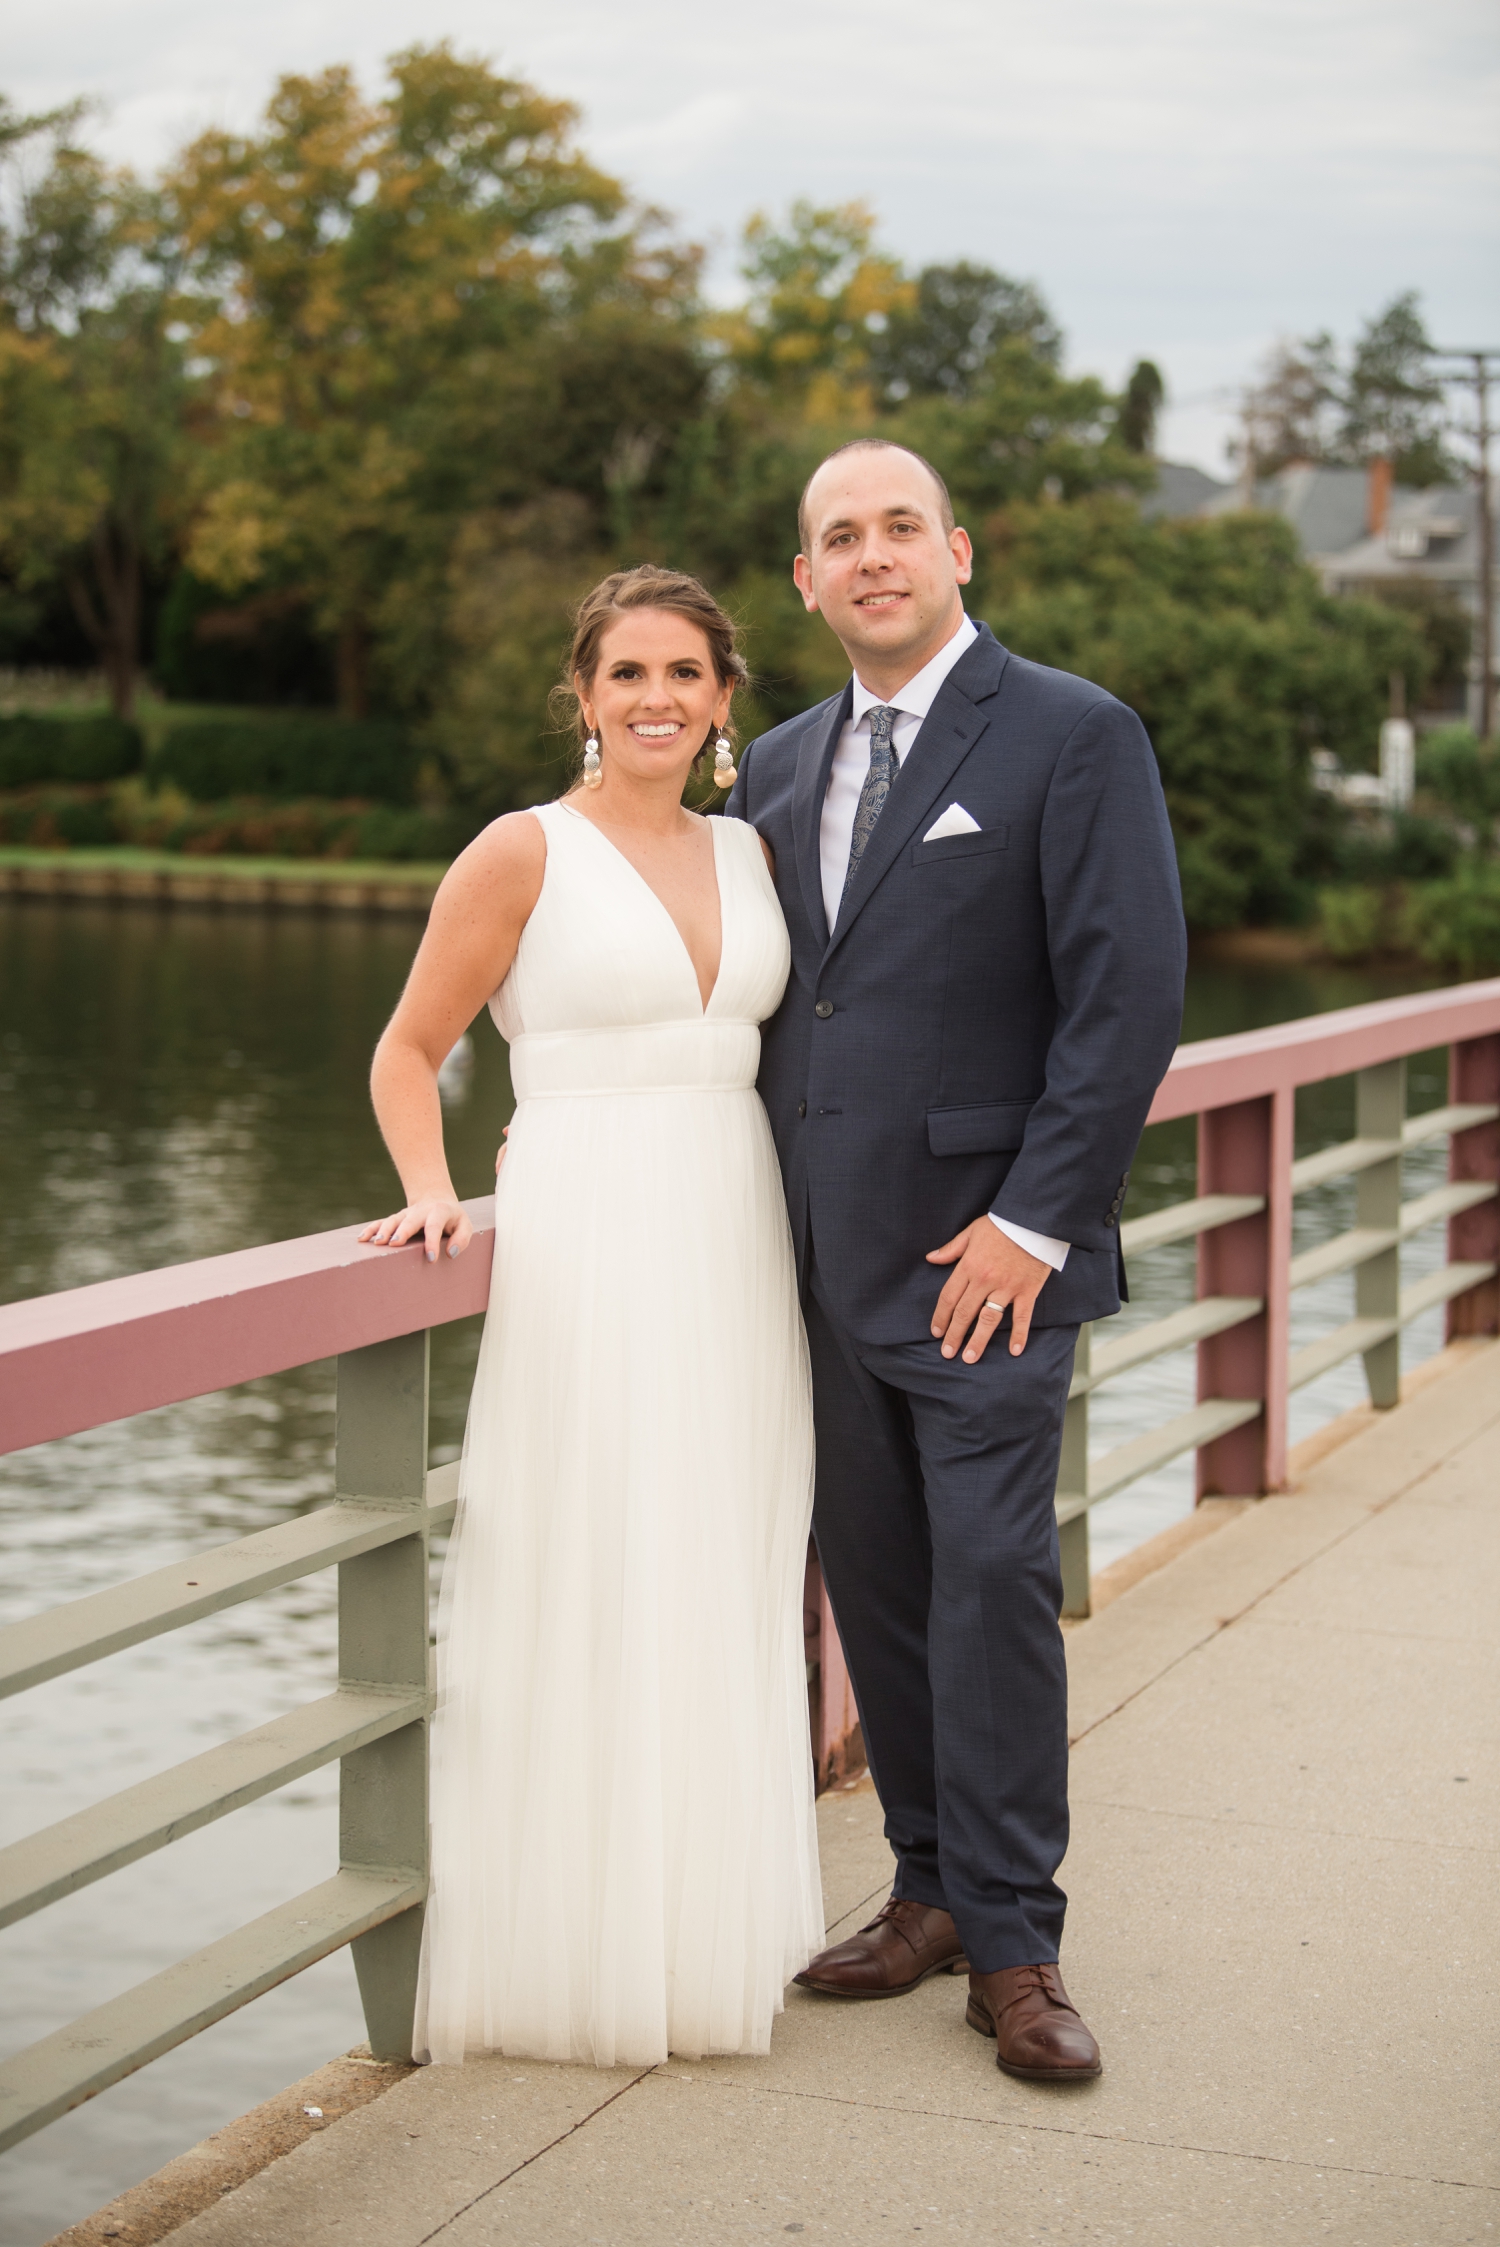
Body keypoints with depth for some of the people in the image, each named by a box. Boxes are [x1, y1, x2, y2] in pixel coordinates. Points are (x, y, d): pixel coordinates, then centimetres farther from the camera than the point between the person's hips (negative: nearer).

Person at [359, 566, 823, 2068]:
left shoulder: (750, 853, 12)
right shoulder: (524, 854, -2)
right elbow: (409, 1051, 1)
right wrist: (431, 1193, -15)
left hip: (737, 1246, 5)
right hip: (588, 1249, -5)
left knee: (723, 1598, 9)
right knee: (587, 1598, -3)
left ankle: (706, 1931, 22)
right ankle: (572, 1952, 9)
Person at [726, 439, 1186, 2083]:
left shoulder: (1073, 737, -5)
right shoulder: (779, 765, 14)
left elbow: (1130, 994, -11)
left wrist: (1031, 1221, -14)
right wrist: (760, 1207, 9)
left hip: (982, 1246, -6)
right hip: (821, 1252, 6)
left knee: (993, 1581, -5)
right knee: (873, 1579, 10)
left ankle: (1011, 1946, 5)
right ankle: (933, 1889, 24)